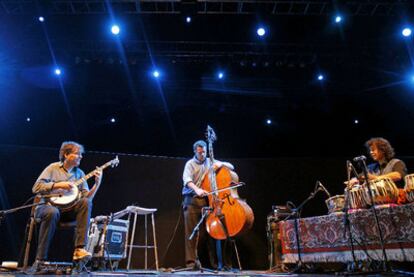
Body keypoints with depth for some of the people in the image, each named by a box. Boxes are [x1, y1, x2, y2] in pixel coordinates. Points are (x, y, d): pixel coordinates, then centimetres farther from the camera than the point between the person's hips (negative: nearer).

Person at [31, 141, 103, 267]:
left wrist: (97, 184, -15)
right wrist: (59, 185, -17)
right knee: (52, 212, -38)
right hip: (48, 206, -3)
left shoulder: (80, 173, 9)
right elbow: (36, 187, -10)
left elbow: (87, 197, 0)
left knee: (86, 203, -26)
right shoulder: (53, 168, 1)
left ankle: (79, 249, -32)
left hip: (67, 210, 3)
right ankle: (40, 259, -25)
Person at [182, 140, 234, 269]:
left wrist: (221, 164, -5)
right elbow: (187, 180, -13)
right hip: (192, 200, -2)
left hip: (208, 200, 2)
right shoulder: (190, 164, 5)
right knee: (191, 231, -6)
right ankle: (191, 261, -1)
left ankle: (215, 260, 3)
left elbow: (231, 167, 16)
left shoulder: (211, 162, 14)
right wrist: (197, 189, -31)